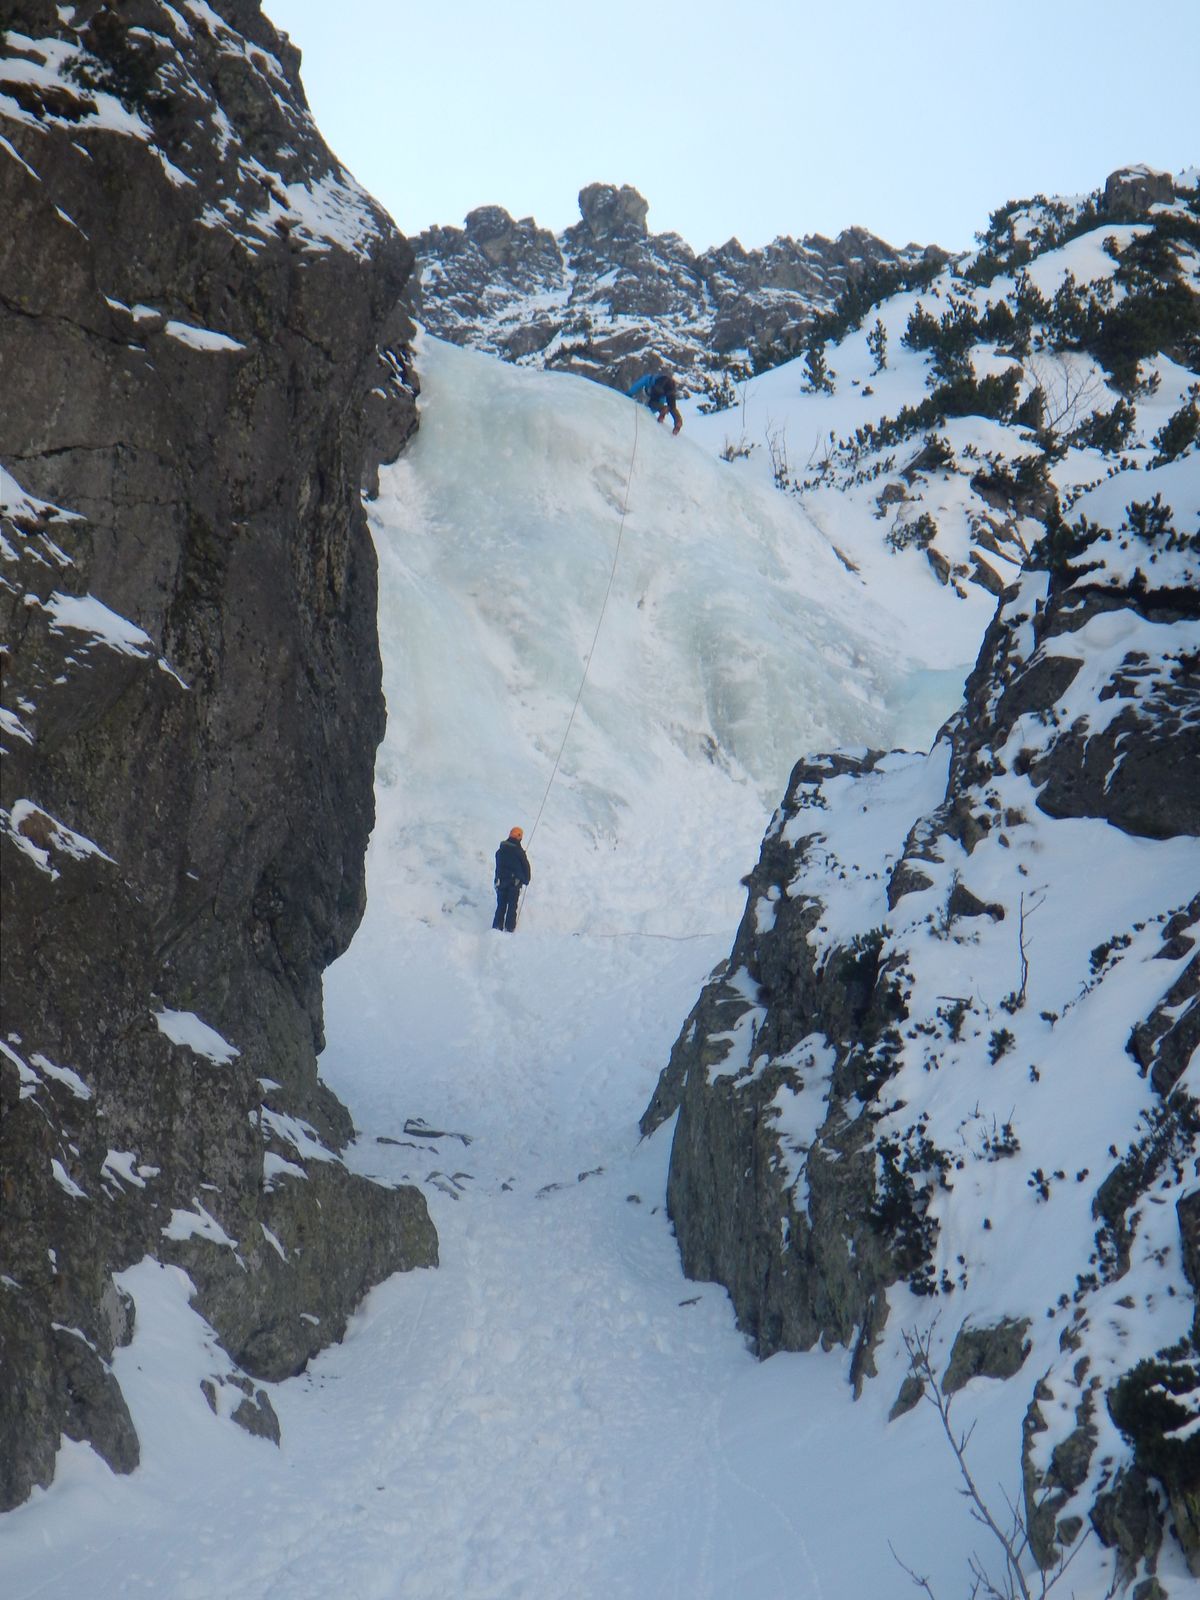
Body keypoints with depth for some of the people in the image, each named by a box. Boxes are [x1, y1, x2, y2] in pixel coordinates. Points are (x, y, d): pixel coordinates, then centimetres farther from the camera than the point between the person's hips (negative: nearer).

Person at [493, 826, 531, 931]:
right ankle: (509, 928, -3)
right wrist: (526, 880, 10)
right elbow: (525, 866, -4)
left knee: (501, 905, 9)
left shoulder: (500, 850, 4)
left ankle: (497, 926, 4)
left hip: (501, 881, 4)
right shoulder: (519, 852, -12)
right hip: (515, 881, -4)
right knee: (512, 906, 1)